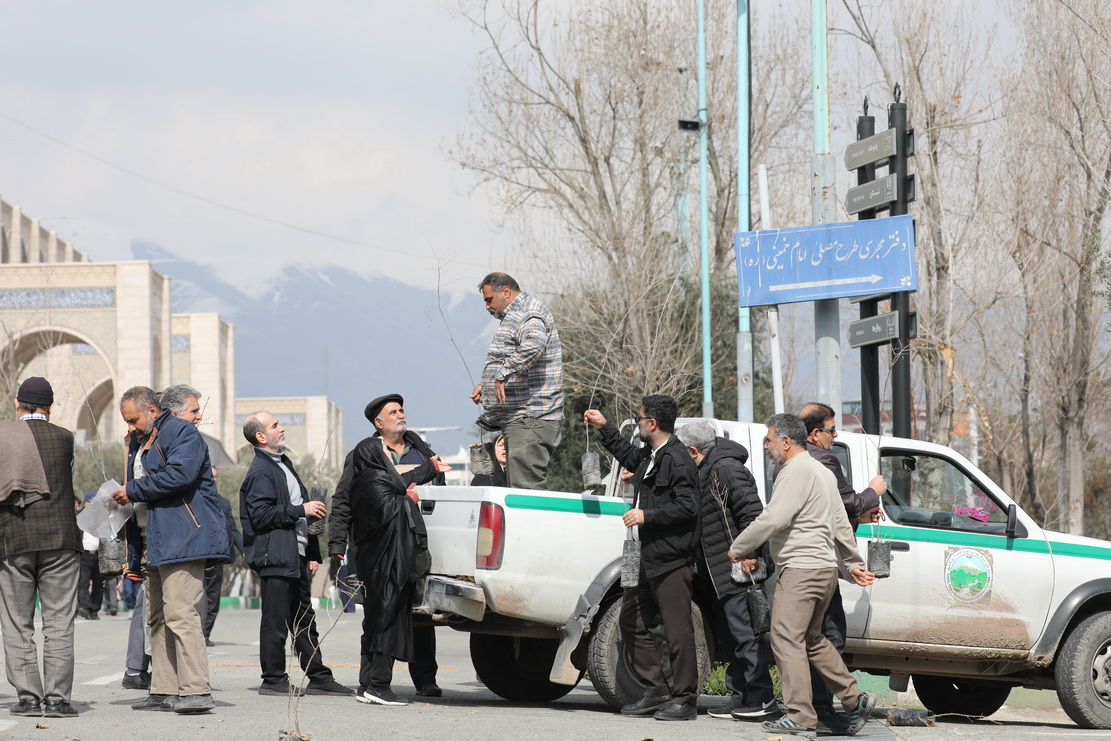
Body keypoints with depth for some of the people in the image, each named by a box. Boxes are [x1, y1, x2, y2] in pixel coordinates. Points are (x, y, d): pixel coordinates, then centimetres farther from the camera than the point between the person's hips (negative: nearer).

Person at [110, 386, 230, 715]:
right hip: (156, 543, 10)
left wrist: (133, 491, -13)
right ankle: (164, 691, 13)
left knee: (181, 614, -16)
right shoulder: (140, 442, 22)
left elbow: (179, 475, -23)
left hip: (183, 538, -10)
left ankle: (196, 691, -19)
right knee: (157, 618, 10)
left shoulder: (181, 432, -7)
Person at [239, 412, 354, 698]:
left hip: (296, 558, 9)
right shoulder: (260, 471, -11)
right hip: (275, 558, -9)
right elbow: (262, 516, -20)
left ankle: (319, 678, 16)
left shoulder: (284, 463, 19)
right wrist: (301, 510, -16)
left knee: (304, 621, 12)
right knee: (276, 621, -4)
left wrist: (312, 554, 19)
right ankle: (273, 680, 2)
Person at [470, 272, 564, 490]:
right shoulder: (514, 317, 25)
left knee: (526, 486, -17)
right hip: (520, 421, 11)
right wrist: (487, 387, 25)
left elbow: (534, 344, -33)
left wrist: (502, 374, -31)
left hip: (530, 420, -11)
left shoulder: (529, 314, -10)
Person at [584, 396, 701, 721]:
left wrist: (647, 515, -19)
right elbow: (628, 456, 39)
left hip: (671, 562, -11)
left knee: (678, 632, -6)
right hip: (646, 560, 11)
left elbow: (687, 507, -20)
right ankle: (656, 692, 19)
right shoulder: (650, 456, 16)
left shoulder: (677, 460, -14)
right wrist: (604, 428, 36)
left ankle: (684, 699, -2)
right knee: (632, 624, 14)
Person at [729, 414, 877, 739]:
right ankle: (854, 700, 16)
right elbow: (841, 524, 26)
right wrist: (852, 563, 32)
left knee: (786, 639, -12)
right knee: (812, 640, 19)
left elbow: (773, 519, -20)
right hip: (825, 568, 11)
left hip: (801, 569, -11)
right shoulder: (821, 472, 21)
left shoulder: (796, 471, -12)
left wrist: (738, 549, -11)